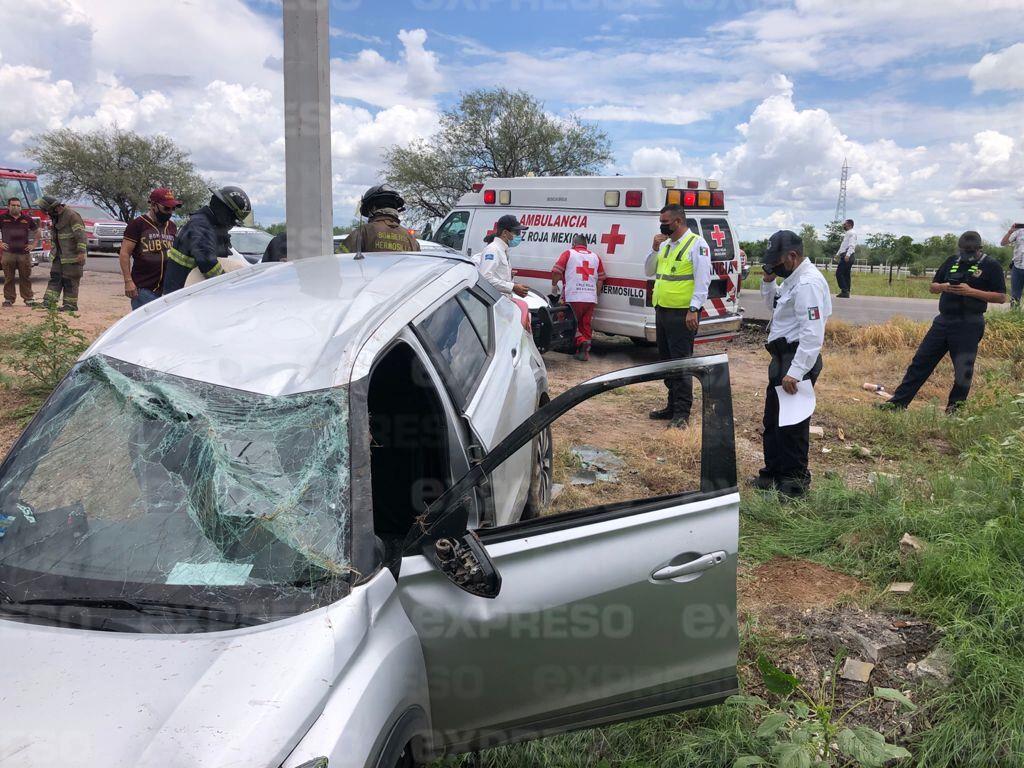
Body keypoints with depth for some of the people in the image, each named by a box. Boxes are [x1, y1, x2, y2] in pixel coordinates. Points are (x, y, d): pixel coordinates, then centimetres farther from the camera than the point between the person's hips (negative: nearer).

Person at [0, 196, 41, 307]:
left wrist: (34, 245, 11)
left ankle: (28, 298, 12)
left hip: (24, 253, 1)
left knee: (26, 278, 5)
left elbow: (37, 232, 20)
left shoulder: (27, 219, 9)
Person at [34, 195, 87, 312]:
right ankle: (49, 302, 2)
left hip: (72, 256, -9)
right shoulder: (56, 217, 14)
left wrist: (81, 252, -30)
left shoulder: (72, 216, -17)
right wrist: (54, 251, 32)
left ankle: (71, 304, 3)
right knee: (55, 277, 4)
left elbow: (81, 235, -24)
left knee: (70, 280, -4)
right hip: (59, 255, 9)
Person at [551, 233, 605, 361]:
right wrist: (596, 295, 24)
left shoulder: (568, 254, 4)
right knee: (586, 325, 12)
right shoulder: (595, 257, 16)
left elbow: (556, 271, -4)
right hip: (591, 299, 4)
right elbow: (601, 279, 16)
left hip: (573, 298, -4)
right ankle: (584, 352, 10)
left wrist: (554, 285, 11)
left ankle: (581, 341, -17)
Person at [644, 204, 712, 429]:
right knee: (667, 361, 14)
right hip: (662, 311, 9)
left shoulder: (697, 244, -9)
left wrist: (694, 309, -22)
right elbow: (649, 272, 18)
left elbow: (703, 280, -15)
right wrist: (654, 249, 2)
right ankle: (673, 406, 26)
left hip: (682, 314, -8)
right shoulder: (665, 245, 15)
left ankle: (682, 413, -1)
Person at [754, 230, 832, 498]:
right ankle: (773, 472, 30)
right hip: (783, 357, 11)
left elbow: (813, 334, -27)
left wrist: (795, 372, -30)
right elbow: (774, 305, 28)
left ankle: (794, 479, 12)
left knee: (792, 424, -1)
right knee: (772, 420, 18)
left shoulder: (808, 283, -20)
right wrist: (768, 282, 9)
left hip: (798, 359, -11)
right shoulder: (794, 278, 12)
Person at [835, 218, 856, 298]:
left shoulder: (852, 233, -8)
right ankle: (846, 292, 8)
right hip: (845, 256, 10)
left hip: (847, 256, -10)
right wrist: (838, 254, 21)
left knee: (839, 273, -14)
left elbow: (851, 245, -20)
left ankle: (844, 291, -16)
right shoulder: (847, 233, 23)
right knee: (846, 275, 8)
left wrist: (847, 255, -31)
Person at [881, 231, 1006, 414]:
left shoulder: (991, 266, -3)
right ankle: (898, 402, 7)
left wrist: (971, 291, -18)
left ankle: (953, 410, 14)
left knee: (963, 371, 0)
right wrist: (943, 287, -7)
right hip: (943, 321, 5)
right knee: (921, 361, 4)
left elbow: (1001, 297, -8)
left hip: (968, 325, -5)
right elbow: (932, 287, 16)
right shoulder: (952, 261, 12)